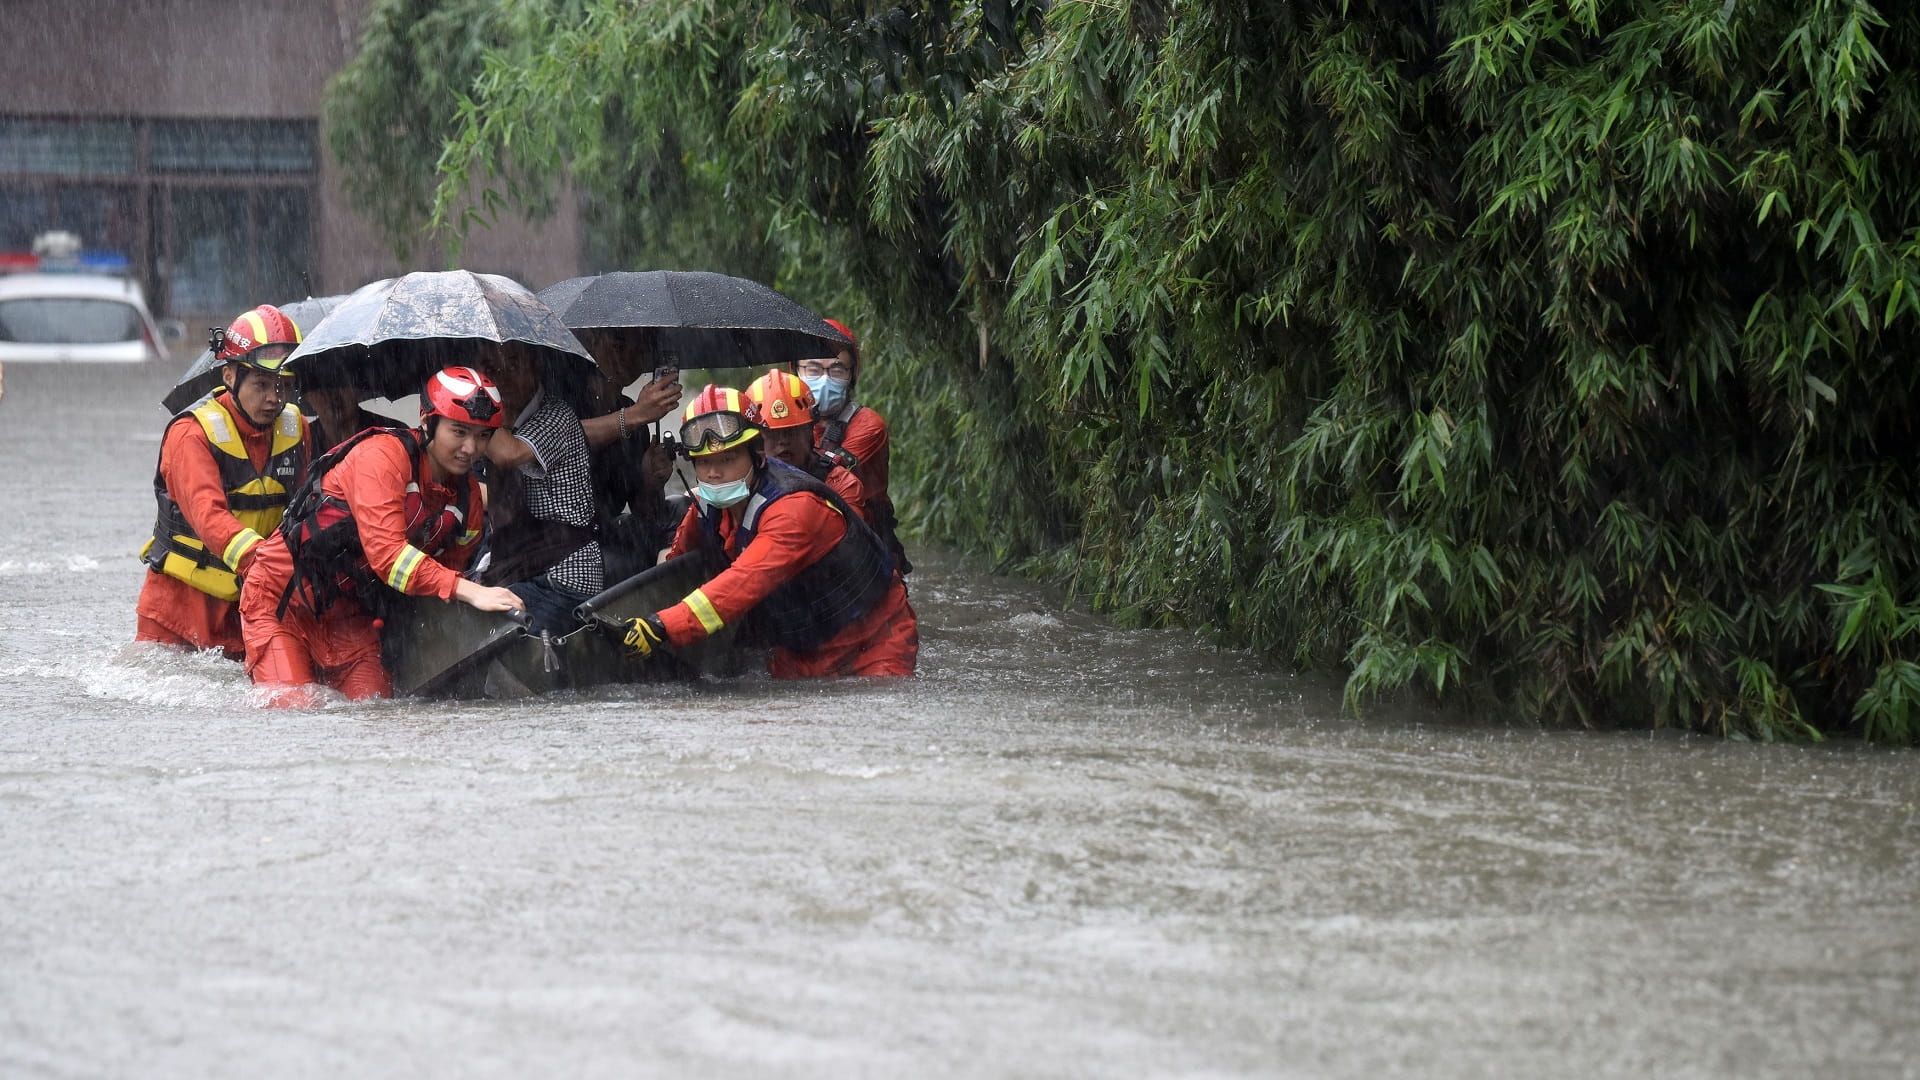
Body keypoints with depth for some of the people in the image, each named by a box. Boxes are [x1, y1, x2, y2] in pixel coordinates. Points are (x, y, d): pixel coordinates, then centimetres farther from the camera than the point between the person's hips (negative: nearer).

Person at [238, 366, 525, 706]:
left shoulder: (468, 497, 0)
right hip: (282, 600, -7)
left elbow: (446, 574, 10)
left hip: (351, 615, 7)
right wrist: (469, 591, -37)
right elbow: (385, 551, -33)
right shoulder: (383, 455, -23)